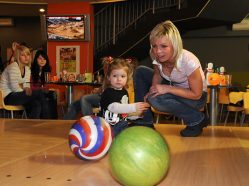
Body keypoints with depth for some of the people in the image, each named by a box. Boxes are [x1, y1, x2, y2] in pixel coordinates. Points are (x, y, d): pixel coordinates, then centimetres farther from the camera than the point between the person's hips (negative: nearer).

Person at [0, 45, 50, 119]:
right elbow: (14, 87, -20)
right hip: (8, 97, -8)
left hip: (16, 95, 8)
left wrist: (27, 89, -13)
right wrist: (25, 91, -8)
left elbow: (26, 85, 10)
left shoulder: (27, 69, 11)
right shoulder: (13, 67, -14)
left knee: (36, 104, -20)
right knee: (39, 93, -19)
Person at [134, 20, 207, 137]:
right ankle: (145, 119, 5)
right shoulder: (157, 56, -18)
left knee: (155, 100, -31)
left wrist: (167, 88, -31)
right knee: (140, 72, -4)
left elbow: (196, 94, -24)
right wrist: (153, 89, -17)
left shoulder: (188, 61, -34)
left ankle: (197, 120, -9)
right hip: (173, 87, 7)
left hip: (196, 98, -6)